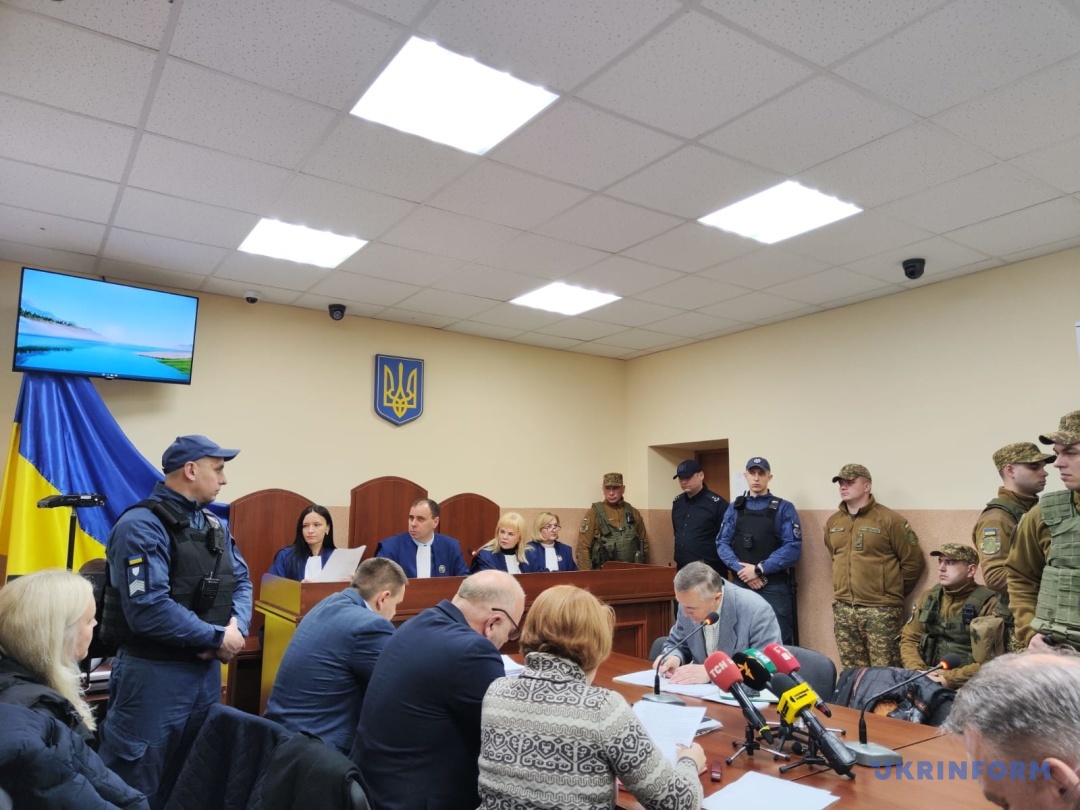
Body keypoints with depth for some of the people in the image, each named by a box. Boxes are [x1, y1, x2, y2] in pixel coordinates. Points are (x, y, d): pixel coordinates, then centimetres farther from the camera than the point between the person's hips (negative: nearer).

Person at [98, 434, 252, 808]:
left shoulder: (214, 525, 8)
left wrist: (237, 626, -12)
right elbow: (149, 610, -28)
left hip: (206, 668, 8)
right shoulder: (142, 525, -19)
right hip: (155, 672, -8)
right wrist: (217, 637, -20)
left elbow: (241, 581, 9)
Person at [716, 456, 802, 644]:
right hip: (740, 585, 3)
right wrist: (740, 569, -12)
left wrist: (759, 569, -14)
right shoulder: (734, 508, 11)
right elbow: (722, 543, 5)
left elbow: (793, 548, -9)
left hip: (774, 587, -3)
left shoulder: (784, 508, 0)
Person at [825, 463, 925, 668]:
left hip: (880, 610, -5)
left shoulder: (889, 520, -8)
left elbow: (913, 561, -4)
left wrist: (893, 593, 3)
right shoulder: (832, 522, 10)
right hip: (843, 609, 6)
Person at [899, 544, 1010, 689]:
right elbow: (909, 640, 10)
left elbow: (991, 663, -9)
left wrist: (950, 679, -16)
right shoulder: (928, 598, 9)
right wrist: (918, 672, -7)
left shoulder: (988, 605, -4)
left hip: (967, 685, -5)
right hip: (927, 678, 5)